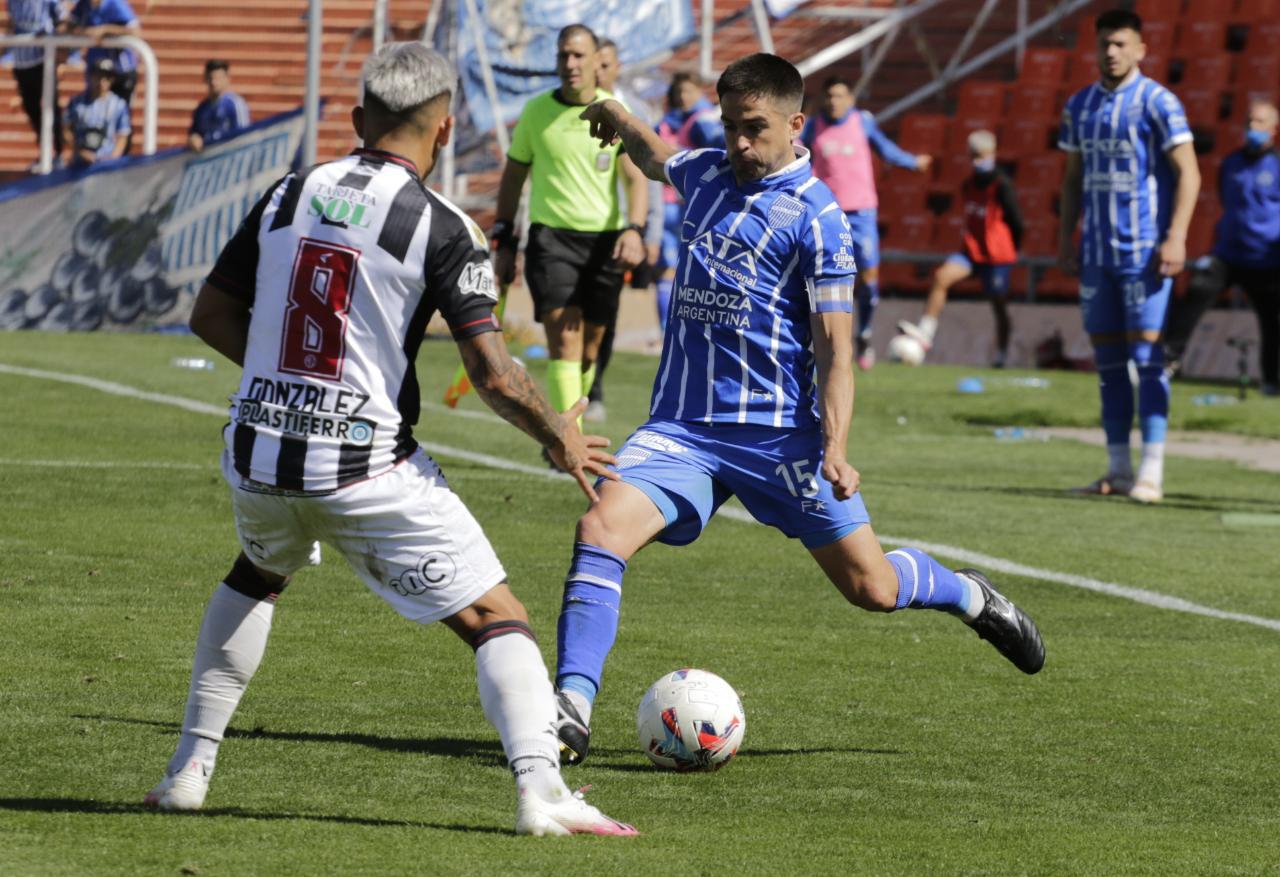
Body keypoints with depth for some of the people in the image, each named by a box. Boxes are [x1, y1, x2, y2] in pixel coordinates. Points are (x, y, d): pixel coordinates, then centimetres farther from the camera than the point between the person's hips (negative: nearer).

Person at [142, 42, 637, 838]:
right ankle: (542, 790, -15)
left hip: (259, 452, 5)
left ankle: (189, 770, 33)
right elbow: (494, 375, -12)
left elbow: (211, 315, 14)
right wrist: (563, 441, 5)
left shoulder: (288, 197, 6)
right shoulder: (442, 227, -8)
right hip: (368, 466, -5)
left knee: (258, 575, 35)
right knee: (496, 618, 3)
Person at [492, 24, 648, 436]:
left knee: (589, 347, 8)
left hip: (603, 240, 2)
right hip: (551, 236, -1)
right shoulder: (536, 110, 3)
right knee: (564, 337, -16)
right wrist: (504, 241, 8)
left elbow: (634, 177, -3)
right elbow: (513, 177, 12)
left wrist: (634, 229, -20)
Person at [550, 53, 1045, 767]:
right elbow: (658, 160, 38)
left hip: (779, 433, -4)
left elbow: (835, 345, -11)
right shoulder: (706, 173, 9)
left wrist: (835, 450, -21)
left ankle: (969, 597, 37)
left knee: (871, 587, 4)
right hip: (682, 425, 4)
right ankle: (572, 709, -22)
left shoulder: (816, 215, -8)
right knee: (601, 530, -21)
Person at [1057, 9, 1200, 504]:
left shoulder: (1157, 102, -6)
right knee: (1108, 359, 7)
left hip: (1144, 252, -6)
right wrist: (1065, 241, 13)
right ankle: (1118, 470, 13)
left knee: (1146, 355, -8)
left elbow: (1187, 172, -9)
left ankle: (1151, 473, -6)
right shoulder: (1080, 106, 12)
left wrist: (1175, 238, -17)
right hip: (1096, 253, 6)